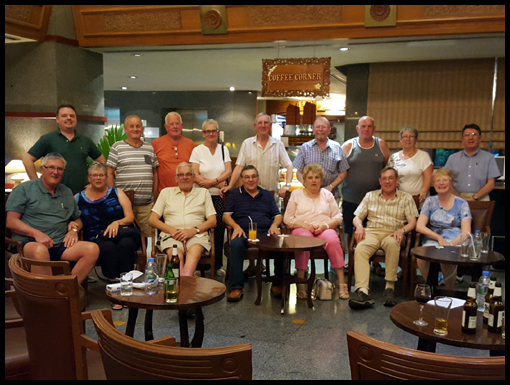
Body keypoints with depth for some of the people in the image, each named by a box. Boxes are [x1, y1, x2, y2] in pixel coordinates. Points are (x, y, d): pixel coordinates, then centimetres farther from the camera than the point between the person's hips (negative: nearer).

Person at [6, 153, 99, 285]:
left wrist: (74, 229, 6)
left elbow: (77, 219, 31)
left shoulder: (67, 192, 23)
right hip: (29, 243, -4)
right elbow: (11, 221, 0)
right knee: (40, 251, -41)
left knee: (93, 249, -23)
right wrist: (36, 233, -14)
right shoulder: (24, 189, 8)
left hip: (61, 244, 5)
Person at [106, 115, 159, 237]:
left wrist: (155, 194, 11)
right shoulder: (117, 147, 4)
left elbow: (155, 173, 19)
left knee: (147, 235, 3)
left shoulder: (149, 148, 14)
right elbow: (110, 173, 1)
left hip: (147, 203, 3)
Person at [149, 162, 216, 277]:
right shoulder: (166, 192, 23)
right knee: (176, 255, -34)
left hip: (197, 235, 0)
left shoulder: (203, 192, 22)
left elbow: (212, 221, 12)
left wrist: (193, 230, -7)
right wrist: (171, 230, -5)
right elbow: (152, 219, 15)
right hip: (171, 235, 1)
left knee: (194, 251, -36)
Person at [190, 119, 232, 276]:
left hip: (220, 197, 3)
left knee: (219, 230, 0)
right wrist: (218, 183, -10)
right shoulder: (197, 150, 3)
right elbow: (195, 176, -7)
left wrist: (211, 181, -12)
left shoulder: (223, 149, 13)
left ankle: (217, 265, 12)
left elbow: (228, 171, 2)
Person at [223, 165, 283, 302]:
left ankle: (278, 283, -18)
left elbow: (278, 215, 21)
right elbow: (226, 215, 12)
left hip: (266, 232, 2)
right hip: (243, 232, -1)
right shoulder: (235, 194, 21)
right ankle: (236, 288, -35)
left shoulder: (267, 195, 27)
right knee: (236, 244, -38)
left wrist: (274, 225, -2)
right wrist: (236, 227, -8)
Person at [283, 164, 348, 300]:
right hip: (302, 229, -1)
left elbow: (338, 217, 11)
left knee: (333, 240, -34)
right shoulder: (296, 194, 16)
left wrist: (325, 225, -9)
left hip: (325, 230, 1)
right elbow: (287, 218, 7)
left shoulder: (327, 194, 20)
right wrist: (304, 224, -10)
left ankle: (342, 282, -31)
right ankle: (300, 283, -33)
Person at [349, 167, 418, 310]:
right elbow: (357, 217, 17)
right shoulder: (370, 196, 21)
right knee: (360, 249, -34)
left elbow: (412, 222, 6)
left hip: (392, 234, -1)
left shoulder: (406, 198, 15)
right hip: (372, 232, 1)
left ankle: (390, 287, -33)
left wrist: (402, 230, -16)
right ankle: (362, 290, -47)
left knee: (392, 243, -40)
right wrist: (359, 226, -6)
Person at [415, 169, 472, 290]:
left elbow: (466, 232, 0)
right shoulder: (430, 201, 15)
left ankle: (449, 292, -11)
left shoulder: (461, 204, 10)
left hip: (455, 242, -2)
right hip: (432, 241, 2)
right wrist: (439, 238, -11)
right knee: (421, 257, -31)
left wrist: (450, 244, -19)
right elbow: (419, 226, 4)